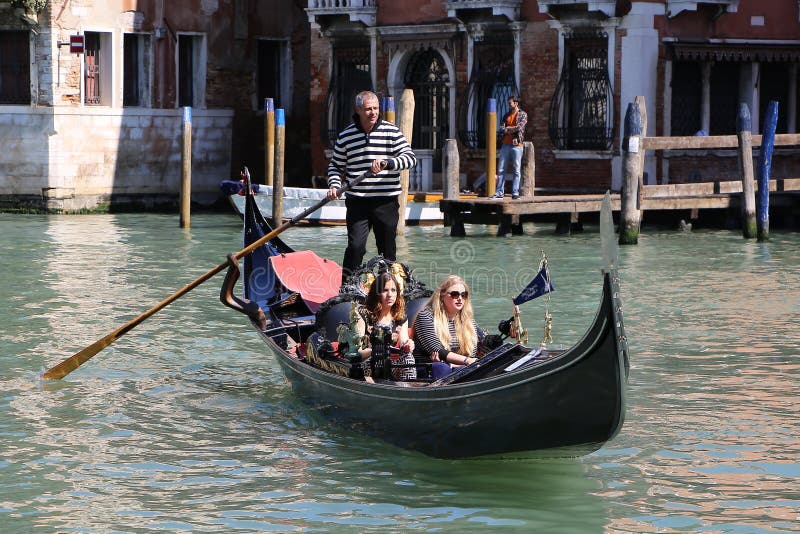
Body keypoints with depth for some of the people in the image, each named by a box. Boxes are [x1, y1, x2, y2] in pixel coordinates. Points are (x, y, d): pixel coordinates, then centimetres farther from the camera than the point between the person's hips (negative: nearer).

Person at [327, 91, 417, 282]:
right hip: (357, 202, 0)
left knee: (387, 250, 8)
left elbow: (410, 158, -6)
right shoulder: (346, 136, 5)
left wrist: (387, 163, -22)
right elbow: (336, 165, 15)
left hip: (386, 201, 1)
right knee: (355, 246, -12)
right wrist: (334, 185, -4)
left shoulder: (391, 132, 1)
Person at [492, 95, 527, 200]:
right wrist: (512, 130, -9)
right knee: (501, 170, 1)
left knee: (517, 170, -3)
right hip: (506, 145, 5)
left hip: (516, 145, -4)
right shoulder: (506, 115, 16)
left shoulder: (523, 115, 3)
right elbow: (501, 130, 4)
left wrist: (507, 129, -1)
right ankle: (499, 192, 3)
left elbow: (519, 127, -12)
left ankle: (515, 192, 0)